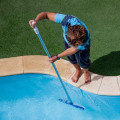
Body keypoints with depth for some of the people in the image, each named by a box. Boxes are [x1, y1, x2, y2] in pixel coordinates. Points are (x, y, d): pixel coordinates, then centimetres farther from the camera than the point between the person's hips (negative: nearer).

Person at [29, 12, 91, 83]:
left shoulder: (85, 40, -46)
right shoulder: (67, 20, -47)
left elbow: (74, 49, -28)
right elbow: (46, 14, -40)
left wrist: (57, 57, -24)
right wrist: (36, 20, -61)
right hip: (69, 37, 3)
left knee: (82, 60, 4)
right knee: (71, 57, 14)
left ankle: (86, 72, 42)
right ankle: (78, 71, 48)